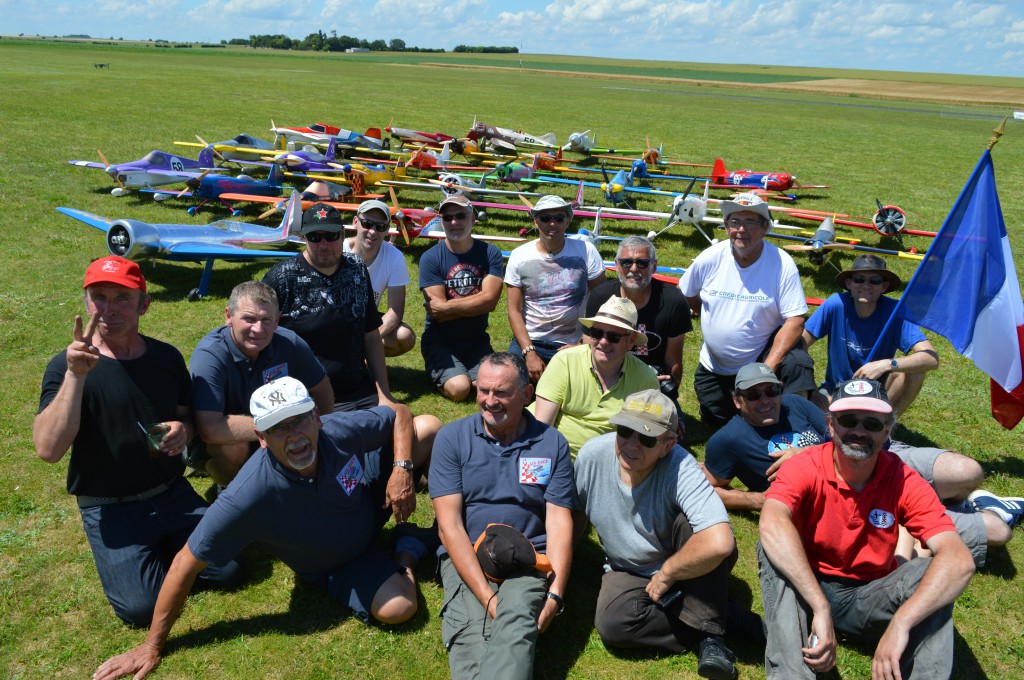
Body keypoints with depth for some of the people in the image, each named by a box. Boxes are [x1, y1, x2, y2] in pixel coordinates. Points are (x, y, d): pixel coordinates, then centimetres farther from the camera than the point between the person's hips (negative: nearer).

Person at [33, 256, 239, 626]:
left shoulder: (167, 357, 0)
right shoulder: (66, 366, -12)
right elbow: (48, 449, -25)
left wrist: (184, 430, -11)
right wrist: (75, 375, -34)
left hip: (173, 495, 3)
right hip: (108, 508, -3)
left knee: (226, 569, -9)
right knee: (140, 606, -16)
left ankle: (164, 545, 19)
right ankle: (131, 553, 16)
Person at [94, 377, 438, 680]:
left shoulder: (341, 430, -29)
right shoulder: (249, 496, -38)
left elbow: (399, 413, -11)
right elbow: (186, 562, -28)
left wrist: (403, 470, -27)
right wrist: (152, 646, -19)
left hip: (371, 501, 3)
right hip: (337, 567, -3)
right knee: (395, 608, -31)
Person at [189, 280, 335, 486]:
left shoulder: (290, 343, -16)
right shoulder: (209, 355, -30)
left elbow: (323, 390, 0)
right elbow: (210, 429, -40)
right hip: (215, 448, -4)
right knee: (233, 448, -34)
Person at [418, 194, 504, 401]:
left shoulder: (490, 253, -2)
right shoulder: (430, 258, -7)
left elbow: (490, 300, -14)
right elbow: (437, 312, -14)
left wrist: (447, 307, -16)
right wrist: (475, 304, -12)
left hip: (477, 340, 2)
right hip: (440, 340, -2)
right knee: (459, 389, -24)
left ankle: (464, 371, 13)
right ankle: (438, 371, 11)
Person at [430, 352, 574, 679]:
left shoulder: (552, 443, 5)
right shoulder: (452, 438, 2)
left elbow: (559, 522, 3)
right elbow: (449, 524, -4)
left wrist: (555, 594, -12)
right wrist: (487, 597, -14)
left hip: (529, 560, 0)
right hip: (465, 558, 0)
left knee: (516, 627, -32)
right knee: (471, 637, -31)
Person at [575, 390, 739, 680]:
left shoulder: (680, 467, -32)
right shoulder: (592, 454, -20)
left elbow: (719, 542, -46)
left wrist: (666, 575, -31)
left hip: (687, 569, -3)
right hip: (626, 571, 3)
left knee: (689, 524, -34)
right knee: (611, 623, -28)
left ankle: (709, 631, -20)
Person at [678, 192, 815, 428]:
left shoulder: (782, 263, -17)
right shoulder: (710, 258, -11)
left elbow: (795, 320, -20)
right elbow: (687, 296, 7)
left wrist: (768, 367, -29)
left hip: (765, 352, -2)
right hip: (714, 366, 3)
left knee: (797, 363, -32)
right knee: (715, 422, 11)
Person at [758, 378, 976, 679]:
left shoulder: (905, 483, -13)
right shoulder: (804, 467, -17)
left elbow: (959, 560, -26)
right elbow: (772, 524, -38)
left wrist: (900, 623, -40)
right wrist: (821, 609, -45)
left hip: (869, 599, 1)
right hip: (806, 592, -1)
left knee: (930, 570, -25)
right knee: (774, 548, -30)